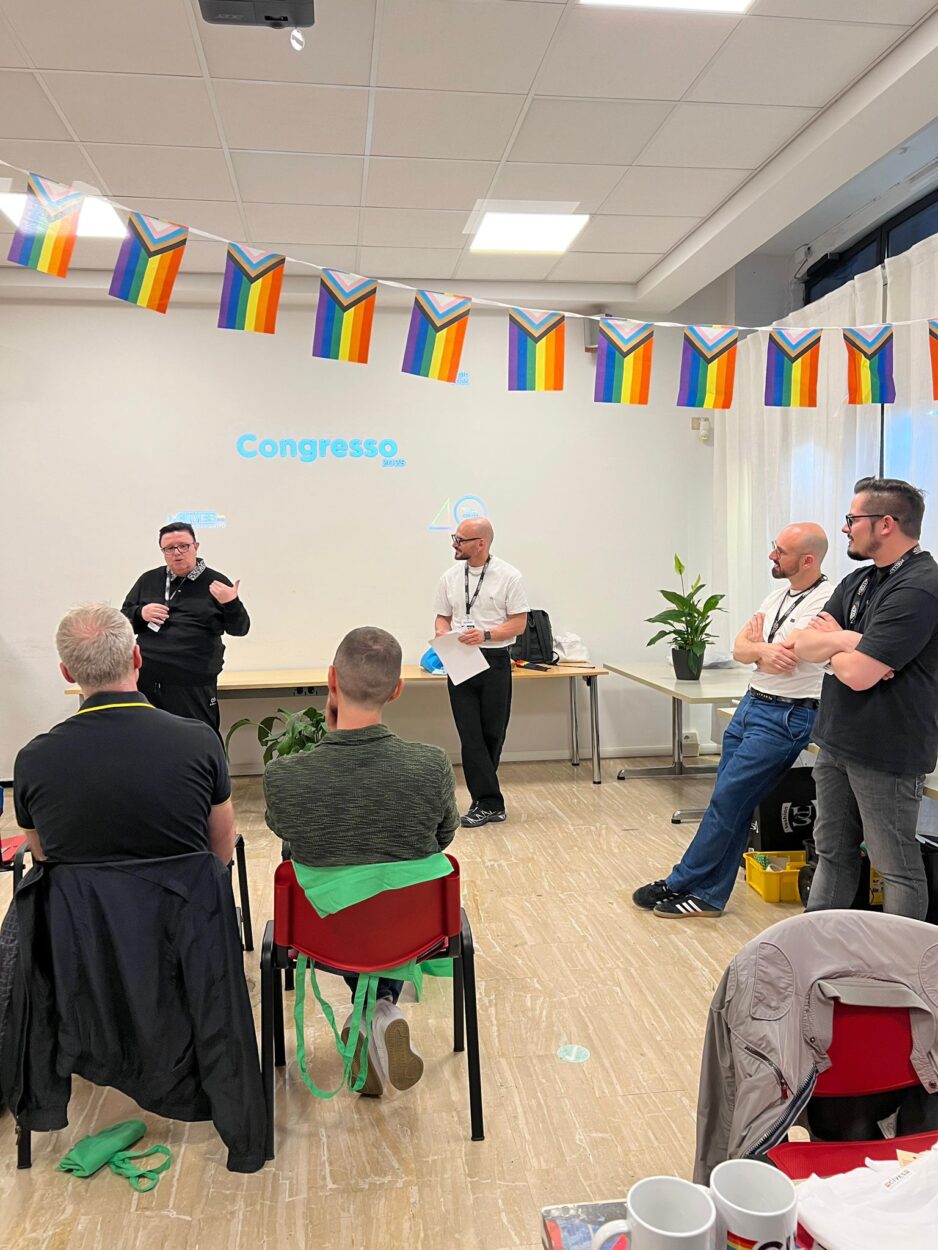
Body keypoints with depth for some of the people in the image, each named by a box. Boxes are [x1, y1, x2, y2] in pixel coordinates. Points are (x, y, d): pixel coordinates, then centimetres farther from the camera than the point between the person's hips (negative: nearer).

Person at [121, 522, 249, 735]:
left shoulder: (216, 583, 4)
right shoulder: (148, 580, 13)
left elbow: (240, 629, 1)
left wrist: (232, 603, -19)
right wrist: (141, 614, -5)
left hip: (194, 687, -3)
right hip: (147, 682, 3)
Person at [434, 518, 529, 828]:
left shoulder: (508, 576, -4)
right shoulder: (450, 577, 8)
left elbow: (519, 623, -6)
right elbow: (443, 616, 14)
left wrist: (485, 634, -20)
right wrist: (443, 633, -9)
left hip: (494, 662, -3)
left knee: (492, 734, 6)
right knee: (470, 735, -2)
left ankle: (483, 800, 22)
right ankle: (490, 803, 3)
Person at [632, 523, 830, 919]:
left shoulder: (825, 603, -16)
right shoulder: (778, 596, 11)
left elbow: (777, 664, -20)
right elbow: (739, 650, 7)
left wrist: (755, 642, -2)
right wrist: (763, 648, -14)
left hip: (785, 718, -8)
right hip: (751, 705, 8)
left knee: (727, 800, -4)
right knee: (732, 804, 9)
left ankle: (680, 884, 8)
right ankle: (708, 895, 16)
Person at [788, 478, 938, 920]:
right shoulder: (858, 581, 10)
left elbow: (857, 673, -24)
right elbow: (802, 644, 2)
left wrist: (830, 643, -5)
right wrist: (851, 643, -15)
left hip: (885, 753, -9)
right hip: (837, 741, 9)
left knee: (896, 866, 6)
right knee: (833, 852, 18)